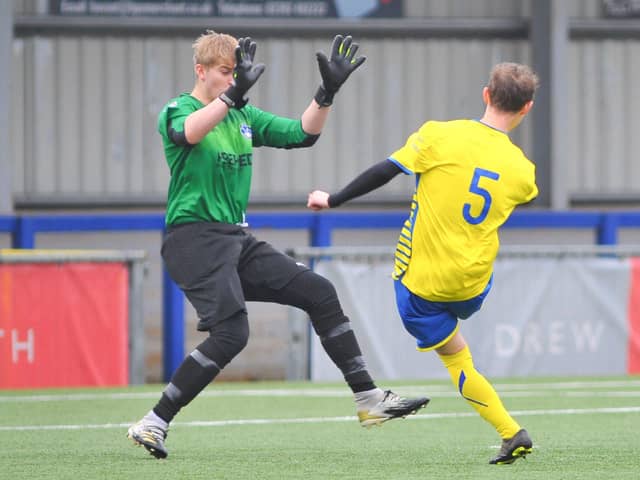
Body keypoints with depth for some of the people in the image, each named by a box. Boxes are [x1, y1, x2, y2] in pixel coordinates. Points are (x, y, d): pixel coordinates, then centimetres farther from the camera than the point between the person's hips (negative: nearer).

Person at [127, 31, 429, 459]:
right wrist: (233, 96, -48)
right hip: (194, 236, -8)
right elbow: (188, 132, -32)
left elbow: (301, 134, 14)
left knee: (320, 293, 1)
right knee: (231, 333, -22)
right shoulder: (177, 111, -7)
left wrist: (327, 93, -2)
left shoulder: (245, 116, 15)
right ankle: (153, 424, -15)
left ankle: (369, 400, 7)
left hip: (237, 239, 8)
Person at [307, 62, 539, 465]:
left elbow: (384, 172, -11)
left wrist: (333, 200, 1)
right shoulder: (523, 171, -5)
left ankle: (512, 433, 0)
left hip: (421, 283, -3)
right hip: (473, 287, 3)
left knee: (456, 357, 8)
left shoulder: (441, 137, -13)